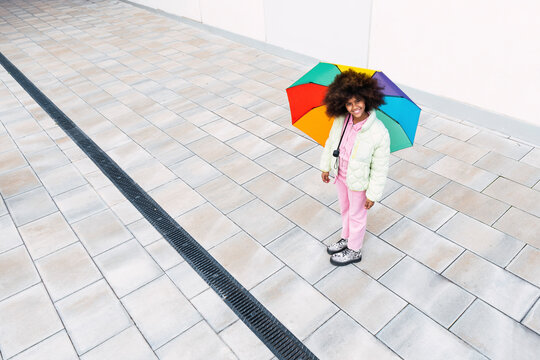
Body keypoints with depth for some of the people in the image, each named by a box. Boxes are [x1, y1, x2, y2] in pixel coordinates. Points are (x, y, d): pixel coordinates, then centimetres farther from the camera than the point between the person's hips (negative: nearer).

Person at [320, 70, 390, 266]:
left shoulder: (379, 133, -31)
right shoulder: (340, 119, -17)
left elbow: (380, 168, -22)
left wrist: (373, 194, -15)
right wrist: (326, 166, 9)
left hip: (358, 182, -5)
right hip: (340, 174, 5)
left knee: (356, 215, 19)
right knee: (345, 209, 28)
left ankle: (354, 251, 44)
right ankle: (346, 238, 55)